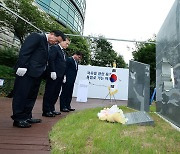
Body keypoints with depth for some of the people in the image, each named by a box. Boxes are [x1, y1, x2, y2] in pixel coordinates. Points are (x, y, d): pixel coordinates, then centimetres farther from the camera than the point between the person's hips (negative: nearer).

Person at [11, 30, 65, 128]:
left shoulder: (47, 45, 20)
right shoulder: (36, 36, -5)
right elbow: (24, 51, -14)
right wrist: (22, 66, -20)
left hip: (36, 73, 9)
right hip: (27, 72, -9)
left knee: (31, 96, 12)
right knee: (21, 95, -1)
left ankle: (27, 117, 22)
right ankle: (18, 119, 9)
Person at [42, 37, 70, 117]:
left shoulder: (64, 52, 23)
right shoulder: (54, 48, -1)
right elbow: (51, 60, -12)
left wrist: (64, 75, 12)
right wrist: (52, 71, -20)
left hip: (60, 76, 8)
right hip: (54, 75, -8)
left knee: (56, 93, 10)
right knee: (49, 93, -2)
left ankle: (52, 109, 19)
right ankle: (46, 111, 5)